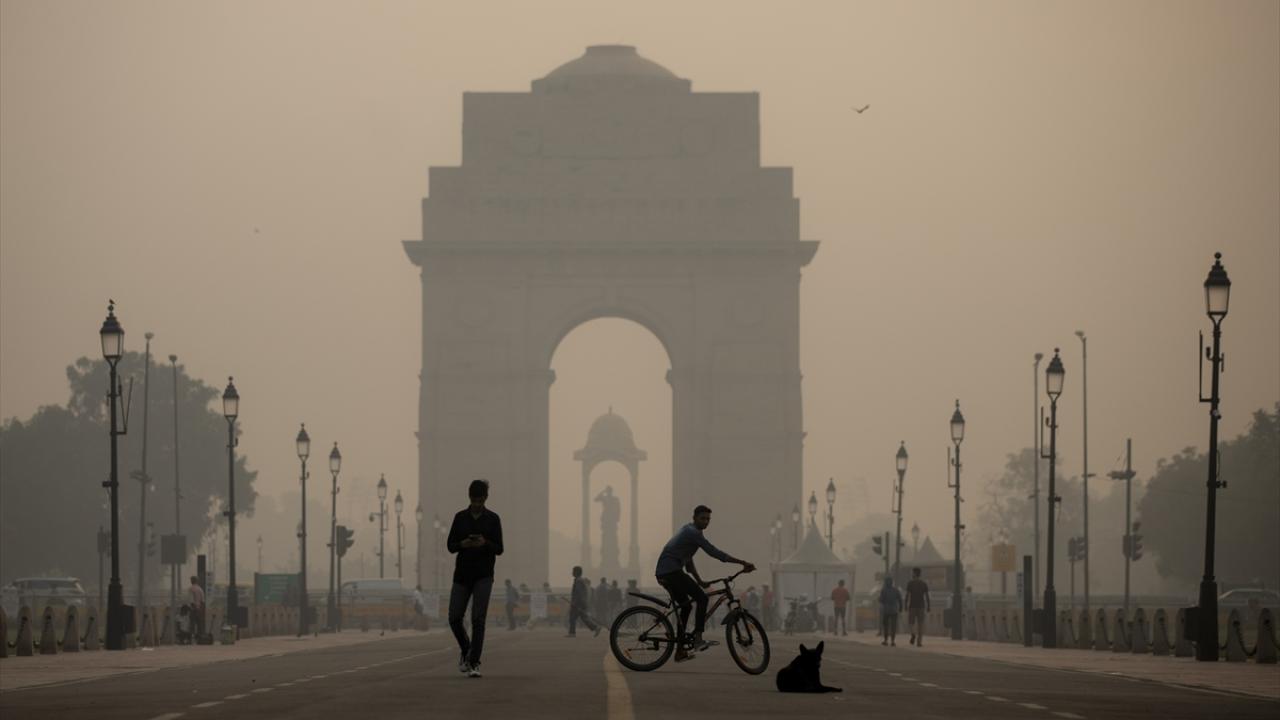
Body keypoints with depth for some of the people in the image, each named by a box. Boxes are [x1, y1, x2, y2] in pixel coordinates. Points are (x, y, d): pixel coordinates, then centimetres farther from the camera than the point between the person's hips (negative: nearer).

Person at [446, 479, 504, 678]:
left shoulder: (493, 519, 1)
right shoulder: (460, 517, 6)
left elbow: (499, 549, 0)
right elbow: (450, 545, 5)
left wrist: (485, 543, -20)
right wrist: (462, 544, -17)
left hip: (483, 575, -2)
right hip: (462, 573, 3)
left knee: (478, 619, -12)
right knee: (454, 618, -1)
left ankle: (474, 663, -10)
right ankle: (466, 652, 26)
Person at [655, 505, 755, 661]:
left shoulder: (688, 531, 23)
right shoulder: (693, 533, -9)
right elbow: (715, 553, -16)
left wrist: (700, 582, 29)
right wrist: (742, 563, -16)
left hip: (663, 574, 10)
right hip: (671, 571, -10)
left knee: (685, 606, 16)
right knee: (702, 598, -12)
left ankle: (680, 651, 16)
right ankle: (698, 638, -17)